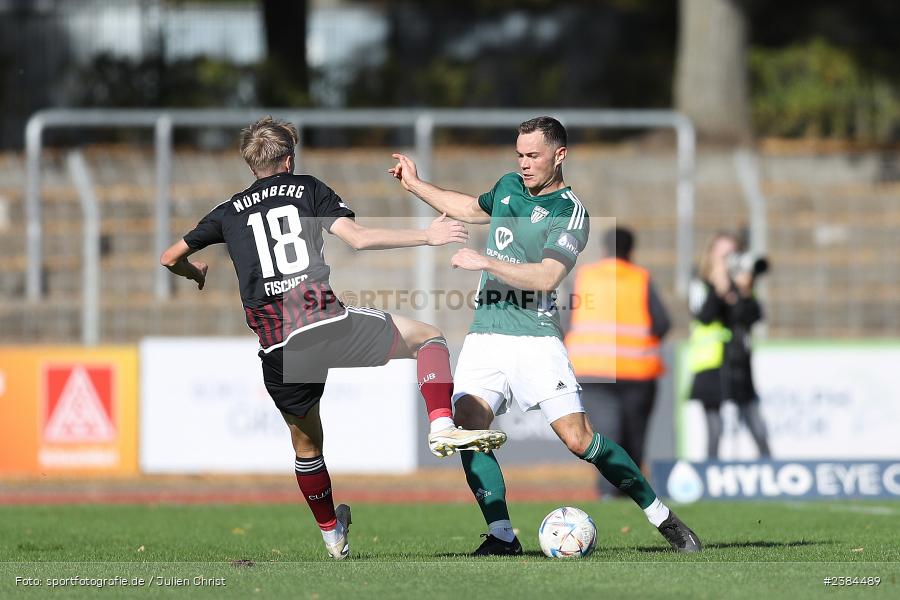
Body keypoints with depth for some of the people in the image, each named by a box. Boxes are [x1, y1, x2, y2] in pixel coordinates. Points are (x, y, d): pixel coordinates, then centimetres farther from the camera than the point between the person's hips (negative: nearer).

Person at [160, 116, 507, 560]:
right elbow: (359, 239, -1)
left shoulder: (230, 211, 20)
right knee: (427, 336, 13)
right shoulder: (308, 190, 12)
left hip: (277, 349, 3)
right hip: (326, 323, -3)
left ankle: (331, 533, 36)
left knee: (306, 443, 24)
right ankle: (442, 426, -10)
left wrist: (196, 274, 49)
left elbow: (170, 258, 26)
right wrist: (427, 237, 5)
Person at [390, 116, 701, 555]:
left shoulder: (570, 213, -7)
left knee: (577, 438, -13)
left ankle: (661, 516, 1)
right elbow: (473, 209, 36)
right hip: (485, 333, 6)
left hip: (534, 337, -6)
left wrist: (485, 262, -22)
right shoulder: (509, 186, 14)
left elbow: (547, 276, -19)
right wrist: (416, 185, 35)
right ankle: (501, 535, -10)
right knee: (467, 426, -14)